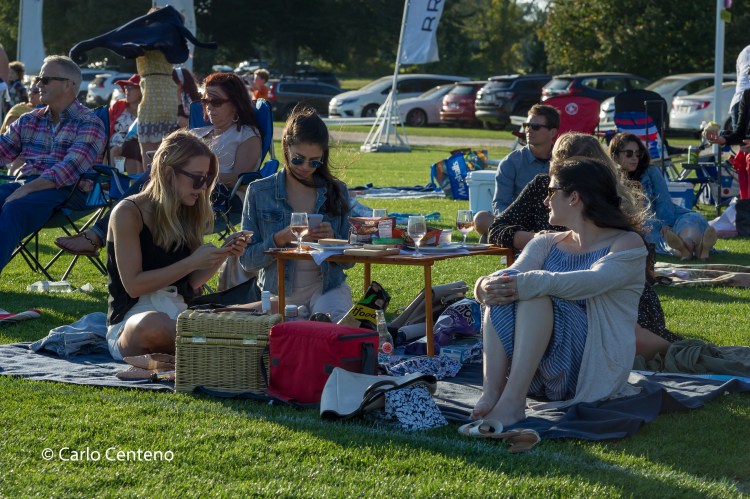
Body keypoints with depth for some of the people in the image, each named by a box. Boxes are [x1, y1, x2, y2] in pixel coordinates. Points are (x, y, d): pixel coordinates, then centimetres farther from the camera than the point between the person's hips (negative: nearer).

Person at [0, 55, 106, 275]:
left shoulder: (89, 124, 0)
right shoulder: (29, 121, 21)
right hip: (25, 185, 5)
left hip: (66, 191, -5)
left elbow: (70, 169, -13)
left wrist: (27, 189, -21)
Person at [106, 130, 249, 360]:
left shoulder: (186, 214, 13)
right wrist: (192, 262, -14)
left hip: (179, 316, 5)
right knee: (153, 325, -44)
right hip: (133, 318, -5)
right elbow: (133, 285, -13)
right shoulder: (128, 213, -6)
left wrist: (223, 254, -1)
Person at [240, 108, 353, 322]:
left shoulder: (336, 192, 5)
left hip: (327, 287, 0)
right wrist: (280, 239, -19)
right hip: (278, 293, 0)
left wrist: (332, 239, -14)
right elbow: (247, 260, -2)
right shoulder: (259, 192, 0)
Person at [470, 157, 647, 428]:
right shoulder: (547, 243, 20)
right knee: (504, 291, -20)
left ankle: (512, 402, -40)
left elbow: (593, 281, -21)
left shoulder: (628, 244, 1)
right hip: (541, 374, 5)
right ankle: (491, 393, -35)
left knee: (534, 294, -28)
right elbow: (513, 275, -1)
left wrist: (528, 284, -35)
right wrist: (486, 285, -26)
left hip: (595, 370, -5)